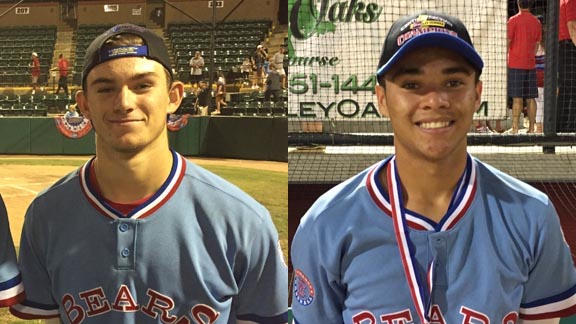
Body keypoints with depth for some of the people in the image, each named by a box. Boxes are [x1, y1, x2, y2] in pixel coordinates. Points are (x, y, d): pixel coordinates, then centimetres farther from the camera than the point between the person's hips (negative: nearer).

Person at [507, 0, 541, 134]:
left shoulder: (513, 20, -7)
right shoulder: (537, 22, 10)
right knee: (530, 98, 6)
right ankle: (531, 128, 6)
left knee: (517, 98, -7)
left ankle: (515, 128, -9)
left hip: (515, 64, -5)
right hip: (530, 64, 5)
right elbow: (536, 45, 15)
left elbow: (507, 42, -9)